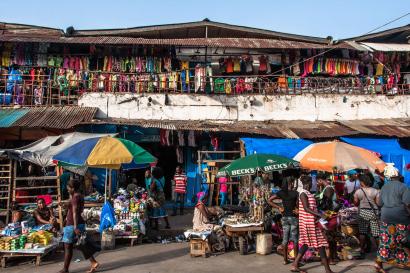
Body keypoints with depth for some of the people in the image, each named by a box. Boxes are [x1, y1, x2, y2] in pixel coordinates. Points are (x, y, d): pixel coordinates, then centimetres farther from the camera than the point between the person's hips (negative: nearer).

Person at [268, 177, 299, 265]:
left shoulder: (281, 193, 1)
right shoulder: (295, 193, -9)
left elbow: (269, 201, -3)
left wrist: (279, 207, 1)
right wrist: (297, 210, -2)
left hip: (284, 217, 4)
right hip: (293, 217, -3)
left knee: (285, 238, 9)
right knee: (294, 238, 5)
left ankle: (285, 259, 16)